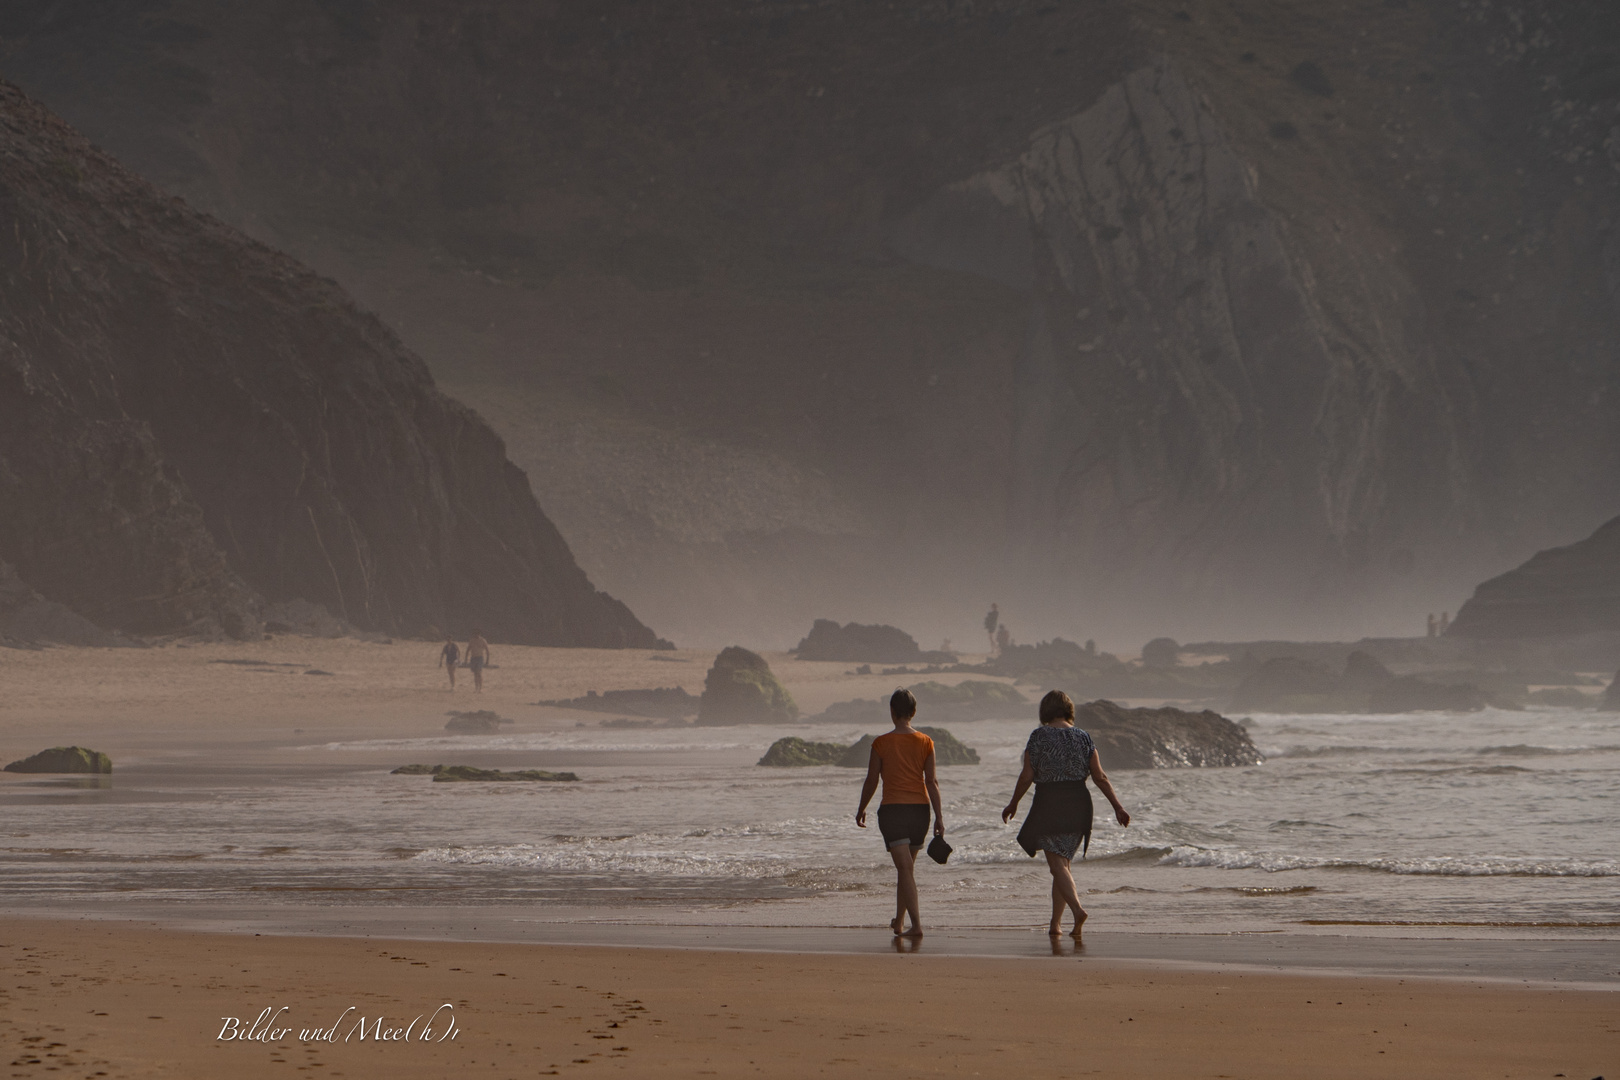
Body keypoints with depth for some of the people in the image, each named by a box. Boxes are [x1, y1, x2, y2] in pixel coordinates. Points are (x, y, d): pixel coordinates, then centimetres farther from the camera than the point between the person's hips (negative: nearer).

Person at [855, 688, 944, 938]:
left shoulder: (881, 743, -5)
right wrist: (939, 816, 2)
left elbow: (871, 781, -1)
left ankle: (916, 925, -20)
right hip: (920, 808, 4)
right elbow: (932, 782, -1)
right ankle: (899, 921, 27)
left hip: (892, 809, -4)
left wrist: (861, 810, 13)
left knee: (905, 868, -8)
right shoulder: (925, 742, 2)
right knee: (907, 867, 18)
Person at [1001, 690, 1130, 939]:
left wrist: (1013, 804, 7)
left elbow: (1027, 776, -6)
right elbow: (1100, 776, 0)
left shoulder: (1039, 736, -5)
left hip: (1048, 804, -4)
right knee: (1062, 862, 15)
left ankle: (1077, 909, -29)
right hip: (1079, 806, 4)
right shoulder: (1083, 737, 4)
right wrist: (1118, 807, 3)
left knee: (1058, 864, -6)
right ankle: (1055, 923, 18)